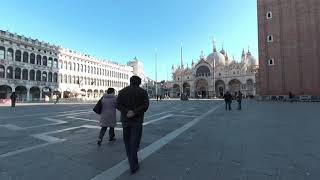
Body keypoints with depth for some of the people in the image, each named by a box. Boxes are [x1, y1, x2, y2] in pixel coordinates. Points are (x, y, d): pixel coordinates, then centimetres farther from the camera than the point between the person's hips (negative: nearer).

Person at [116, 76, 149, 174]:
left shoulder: (122, 91, 4)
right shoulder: (143, 92, -3)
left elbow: (118, 104, -6)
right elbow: (145, 105, -15)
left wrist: (126, 112, -14)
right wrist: (134, 112, -18)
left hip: (125, 119, 3)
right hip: (137, 120, -3)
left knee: (127, 140, 19)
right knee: (134, 142, 3)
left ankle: (131, 161, 34)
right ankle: (133, 166, 7)